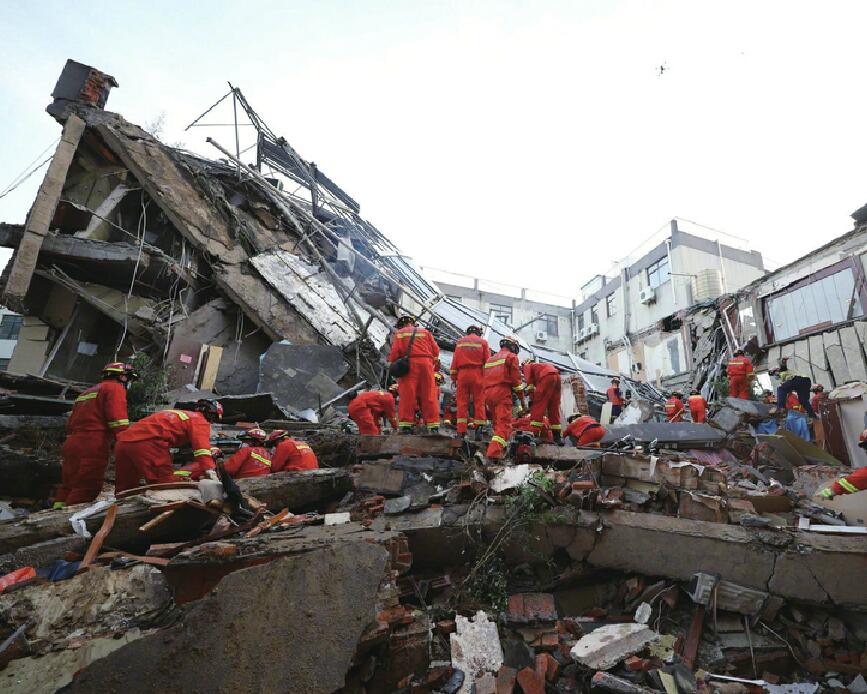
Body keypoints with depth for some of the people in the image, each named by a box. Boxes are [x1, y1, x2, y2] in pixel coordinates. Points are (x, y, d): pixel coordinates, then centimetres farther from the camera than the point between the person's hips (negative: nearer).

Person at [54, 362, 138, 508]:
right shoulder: (115, 388, -1)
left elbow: (70, 424, 27)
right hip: (93, 446, -9)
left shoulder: (87, 392, 28)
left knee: (68, 485, 14)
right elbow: (118, 420, -15)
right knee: (87, 490, -8)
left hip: (72, 444, 9)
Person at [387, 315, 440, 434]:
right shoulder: (425, 332, 21)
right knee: (429, 395, 3)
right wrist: (433, 363, 24)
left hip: (409, 363, -2)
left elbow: (395, 350, 0)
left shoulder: (399, 333, 13)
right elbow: (435, 350, 14)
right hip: (426, 363, 2)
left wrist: (393, 365, 12)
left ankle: (406, 425, -3)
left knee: (407, 395, -1)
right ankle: (434, 426, 2)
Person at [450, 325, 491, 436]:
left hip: (462, 373, 2)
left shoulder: (460, 342, 15)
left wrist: (453, 377, 10)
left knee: (462, 402, 3)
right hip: (477, 373, -2)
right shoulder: (483, 342, 9)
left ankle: (461, 430, 0)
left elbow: (455, 360, 10)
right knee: (479, 402, 1)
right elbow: (487, 361, 1)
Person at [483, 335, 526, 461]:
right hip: (502, 392, -7)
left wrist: (486, 401, 25)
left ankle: (499, 447, 10)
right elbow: (516, 379, -3)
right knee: (504, 424, -12)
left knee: (497, 422, 16)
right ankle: (495, 451, -26)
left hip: (488, 393, 7)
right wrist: (521, 398, 2)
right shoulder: (511, 356, 6)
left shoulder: (491, 359, 27)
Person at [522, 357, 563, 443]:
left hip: (546, 377, -7)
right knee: (554, 408, 11)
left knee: (537, 406, -5)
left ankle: (535, 434, -14)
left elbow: (529, 379, 5)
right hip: (557, 377, 7)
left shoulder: (527, 366, 23)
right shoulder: (538, 365, 41)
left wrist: (531, 398, 2)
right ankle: (557, 437, 12)